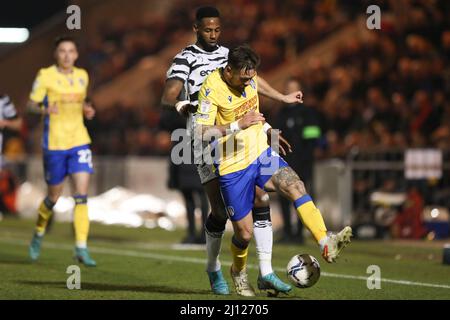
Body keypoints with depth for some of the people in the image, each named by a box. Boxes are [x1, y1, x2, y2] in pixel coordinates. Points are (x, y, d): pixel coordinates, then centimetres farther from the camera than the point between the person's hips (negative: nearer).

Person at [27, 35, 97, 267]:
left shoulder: (82, 76, 9)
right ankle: (38, 234, 36)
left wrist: (87, 110, 2)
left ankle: (81, 248, -11)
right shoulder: (45, 76, -5)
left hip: (79, 141, 3)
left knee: (82, 194, -10)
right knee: (54, 196, 7)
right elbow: (31, 104, -6)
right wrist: (44, 110, -27)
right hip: (54, 143, -3)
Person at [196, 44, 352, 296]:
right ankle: (239, 273, 34)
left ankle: (327, 244, -36)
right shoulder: (212, 89, -20)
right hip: (233, 167, -5)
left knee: (296, 187, -24)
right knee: (245, 233, 1)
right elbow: (200, 133, -26)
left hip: (261, 154, 5)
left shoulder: (249, 77, -1)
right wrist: (238, 125, -34)